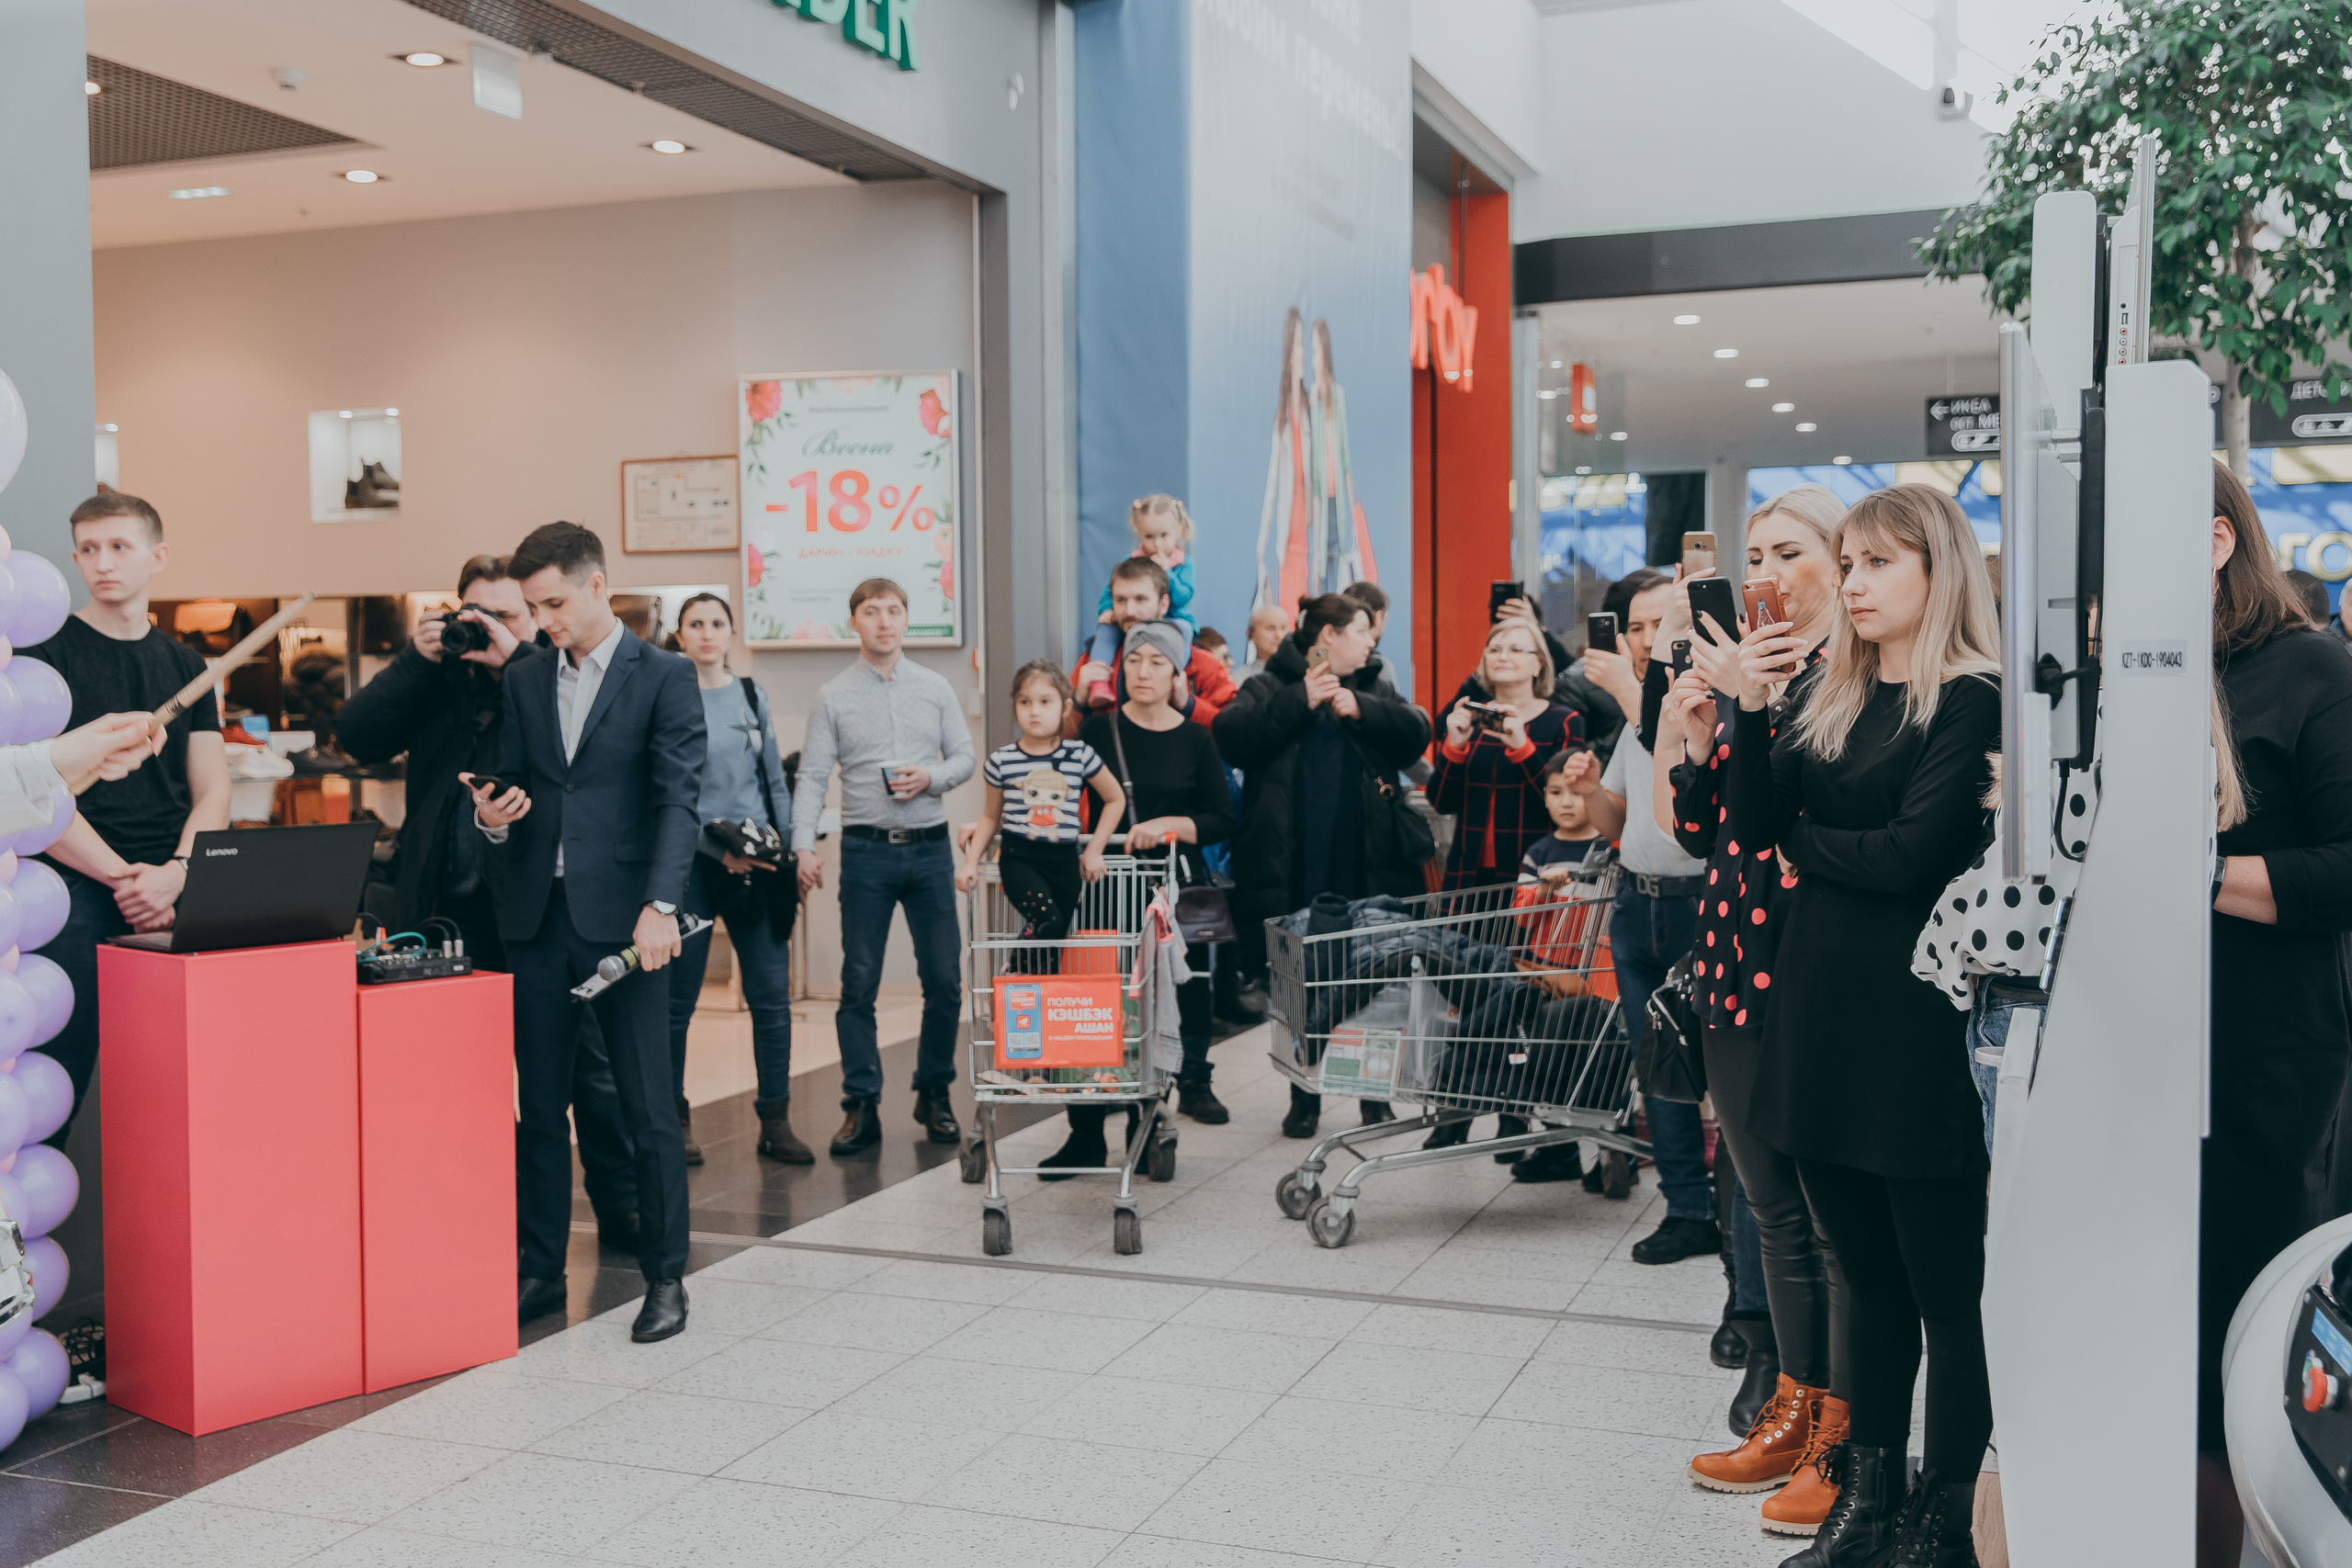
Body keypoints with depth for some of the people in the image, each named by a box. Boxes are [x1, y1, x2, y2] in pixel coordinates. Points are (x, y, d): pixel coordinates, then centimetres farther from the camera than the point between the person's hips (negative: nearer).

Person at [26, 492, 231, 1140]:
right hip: (76, 894, -4)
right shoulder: (47, 652, 3)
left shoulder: (187, 666, 16)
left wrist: (174, 875, -9)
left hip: (176, 897, 4)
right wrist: (123, 877, -12)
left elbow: (212, 792, 11)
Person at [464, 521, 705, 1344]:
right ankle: (541, 1270, 22)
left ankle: (665, 1277, 11)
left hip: (619, 916, -5)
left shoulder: (664, 676, -2)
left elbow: (678, 797, -10)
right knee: (538, 1106, 10)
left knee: (649, 1108, 0)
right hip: (536, 913, 5)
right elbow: (512, 777, 18)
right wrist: (493, 813, -7)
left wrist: (659, 905, -21)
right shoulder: (525, 677, 13)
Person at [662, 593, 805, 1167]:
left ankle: (775, 1121, 7)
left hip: (758, 861, 4)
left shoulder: (752, 695, 12)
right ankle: (673, 1119, 13)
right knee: (677, 999, 2)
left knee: (771, 995, 0)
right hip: (692, 862, -3)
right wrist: (719, 851, -13)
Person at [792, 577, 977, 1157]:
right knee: (859, 982, 0)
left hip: (930, 847, 2)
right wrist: (803, 846, -11)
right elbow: (812, 777, -1)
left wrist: (932, 777, -10)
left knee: (944, 978, 4)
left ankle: (935, 1095, 19)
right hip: (866, 851, -2)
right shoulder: (834, 696, 3)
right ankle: (861, 1106, 6)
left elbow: (964, 756, 11)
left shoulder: (935, 688, 9)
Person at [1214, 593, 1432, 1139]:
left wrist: (1360, 708, -12)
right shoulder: (1269, 687, 6)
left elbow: (1416, 732, 0)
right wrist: (1299, 700, -14)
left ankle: (1376, 1096, 19)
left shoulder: (1375, 689, 16)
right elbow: (1230, 737, -12)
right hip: (1292, 873, -2)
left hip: (1367, 869, 3)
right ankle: (1305, 1099, 17)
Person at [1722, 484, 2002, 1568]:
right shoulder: (1829, 699, 12)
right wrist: (1749, 708, -9)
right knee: (1870, 1279, 16)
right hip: (1819, 1011, 7)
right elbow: (1753, 827, 3)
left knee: (1948, 1292, 5)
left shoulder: (1973, 702, -10)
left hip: (1918, 1022, -7)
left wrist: (1804, 839, -3)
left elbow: (1913, 852, -19)